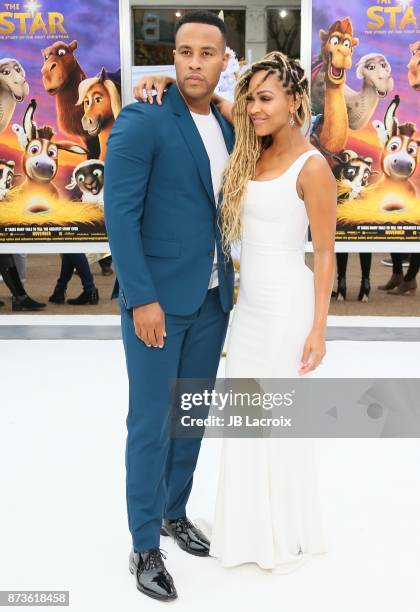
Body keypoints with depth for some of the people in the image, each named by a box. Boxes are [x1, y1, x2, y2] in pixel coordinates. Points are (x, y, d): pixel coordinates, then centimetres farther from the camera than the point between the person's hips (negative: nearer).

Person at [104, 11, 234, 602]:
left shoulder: (228, 128, 9)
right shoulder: (140, 122, -10)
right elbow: (120, 214, -14)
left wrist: (227, 285, 7)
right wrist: (142, 298, -17)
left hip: (212, 298, 6)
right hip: (157, 299, -6)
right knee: (150, 424, 3)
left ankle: (175, 511, 37)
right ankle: (145, 546, 19)